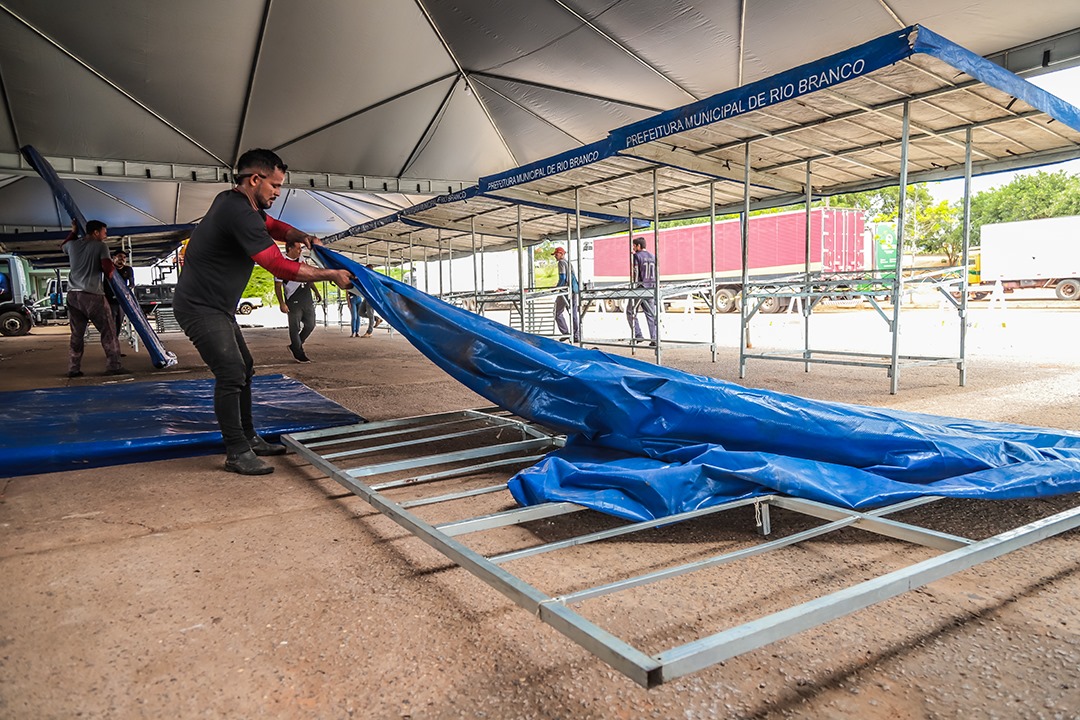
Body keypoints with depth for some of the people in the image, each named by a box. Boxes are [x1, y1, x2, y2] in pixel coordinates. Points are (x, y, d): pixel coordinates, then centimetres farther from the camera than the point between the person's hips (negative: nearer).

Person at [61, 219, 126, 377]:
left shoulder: (73, 244, 14)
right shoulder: (101, 246, -3)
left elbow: (63, 247, 38)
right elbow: (108, 268, -14)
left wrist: (74, 232, 42)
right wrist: (110, 272, 7)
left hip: (73, 295, 6)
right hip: (93, 295, -6)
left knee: (76, 334, 10)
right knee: (108, 331, -1)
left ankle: (73, 369, 9)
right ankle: (113, 365, -6)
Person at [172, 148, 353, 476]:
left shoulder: (233, 201, 9)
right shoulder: (239, 214, -24)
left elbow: (273, 225, 25)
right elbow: (281, 268, -26)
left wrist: (301, 236, 4)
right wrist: (331, 275, -19)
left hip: (217, 307, 11)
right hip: (200, 307, -11)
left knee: (243, 368, 13)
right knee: (231, 374, -13)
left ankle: (249, 439, 23)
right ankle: (237, 454, -5)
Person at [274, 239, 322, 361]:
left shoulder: (301, 260, 10)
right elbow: (277, 286, -12)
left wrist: (316, 292, 21)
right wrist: (282, 303, -17)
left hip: (307, 298, 7)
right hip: (293, 300, -7)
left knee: (310, 324, 12)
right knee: (295, 328, 2)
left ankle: (295, 346, 29)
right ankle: (299, 354, 13)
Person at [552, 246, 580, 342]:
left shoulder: (561, 262, -6)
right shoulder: (569, 263, 21)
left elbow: (562, 278, -16)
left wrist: (556, 287, -10)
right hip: (574, 290, 8)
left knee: (558, 312, 0)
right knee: (574, 314, 8)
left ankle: (565, 332, -7)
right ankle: (577, 336, 7)